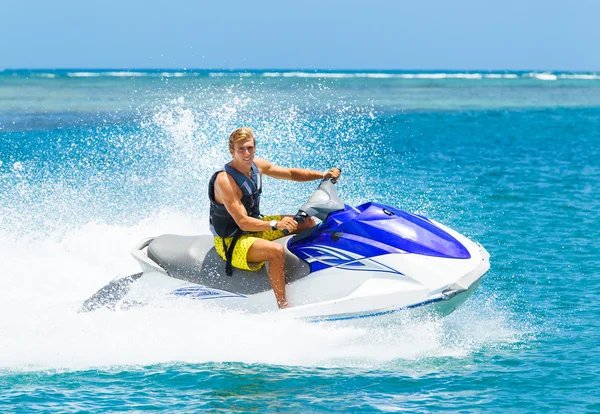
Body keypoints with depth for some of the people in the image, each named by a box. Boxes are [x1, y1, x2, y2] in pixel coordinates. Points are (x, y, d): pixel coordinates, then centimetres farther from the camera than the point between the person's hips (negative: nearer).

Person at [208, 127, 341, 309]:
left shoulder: (257, 165, -3)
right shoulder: (225, 180, -27)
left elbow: (291, 174, 10)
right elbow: (243, 222, -32)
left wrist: (323, 175, -2)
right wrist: (275, 224, -45)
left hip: (256, 226, 9)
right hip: (231, 242, -9)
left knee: (308, 223, 9)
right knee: (276, 251, -36)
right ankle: (283, 307, -32)